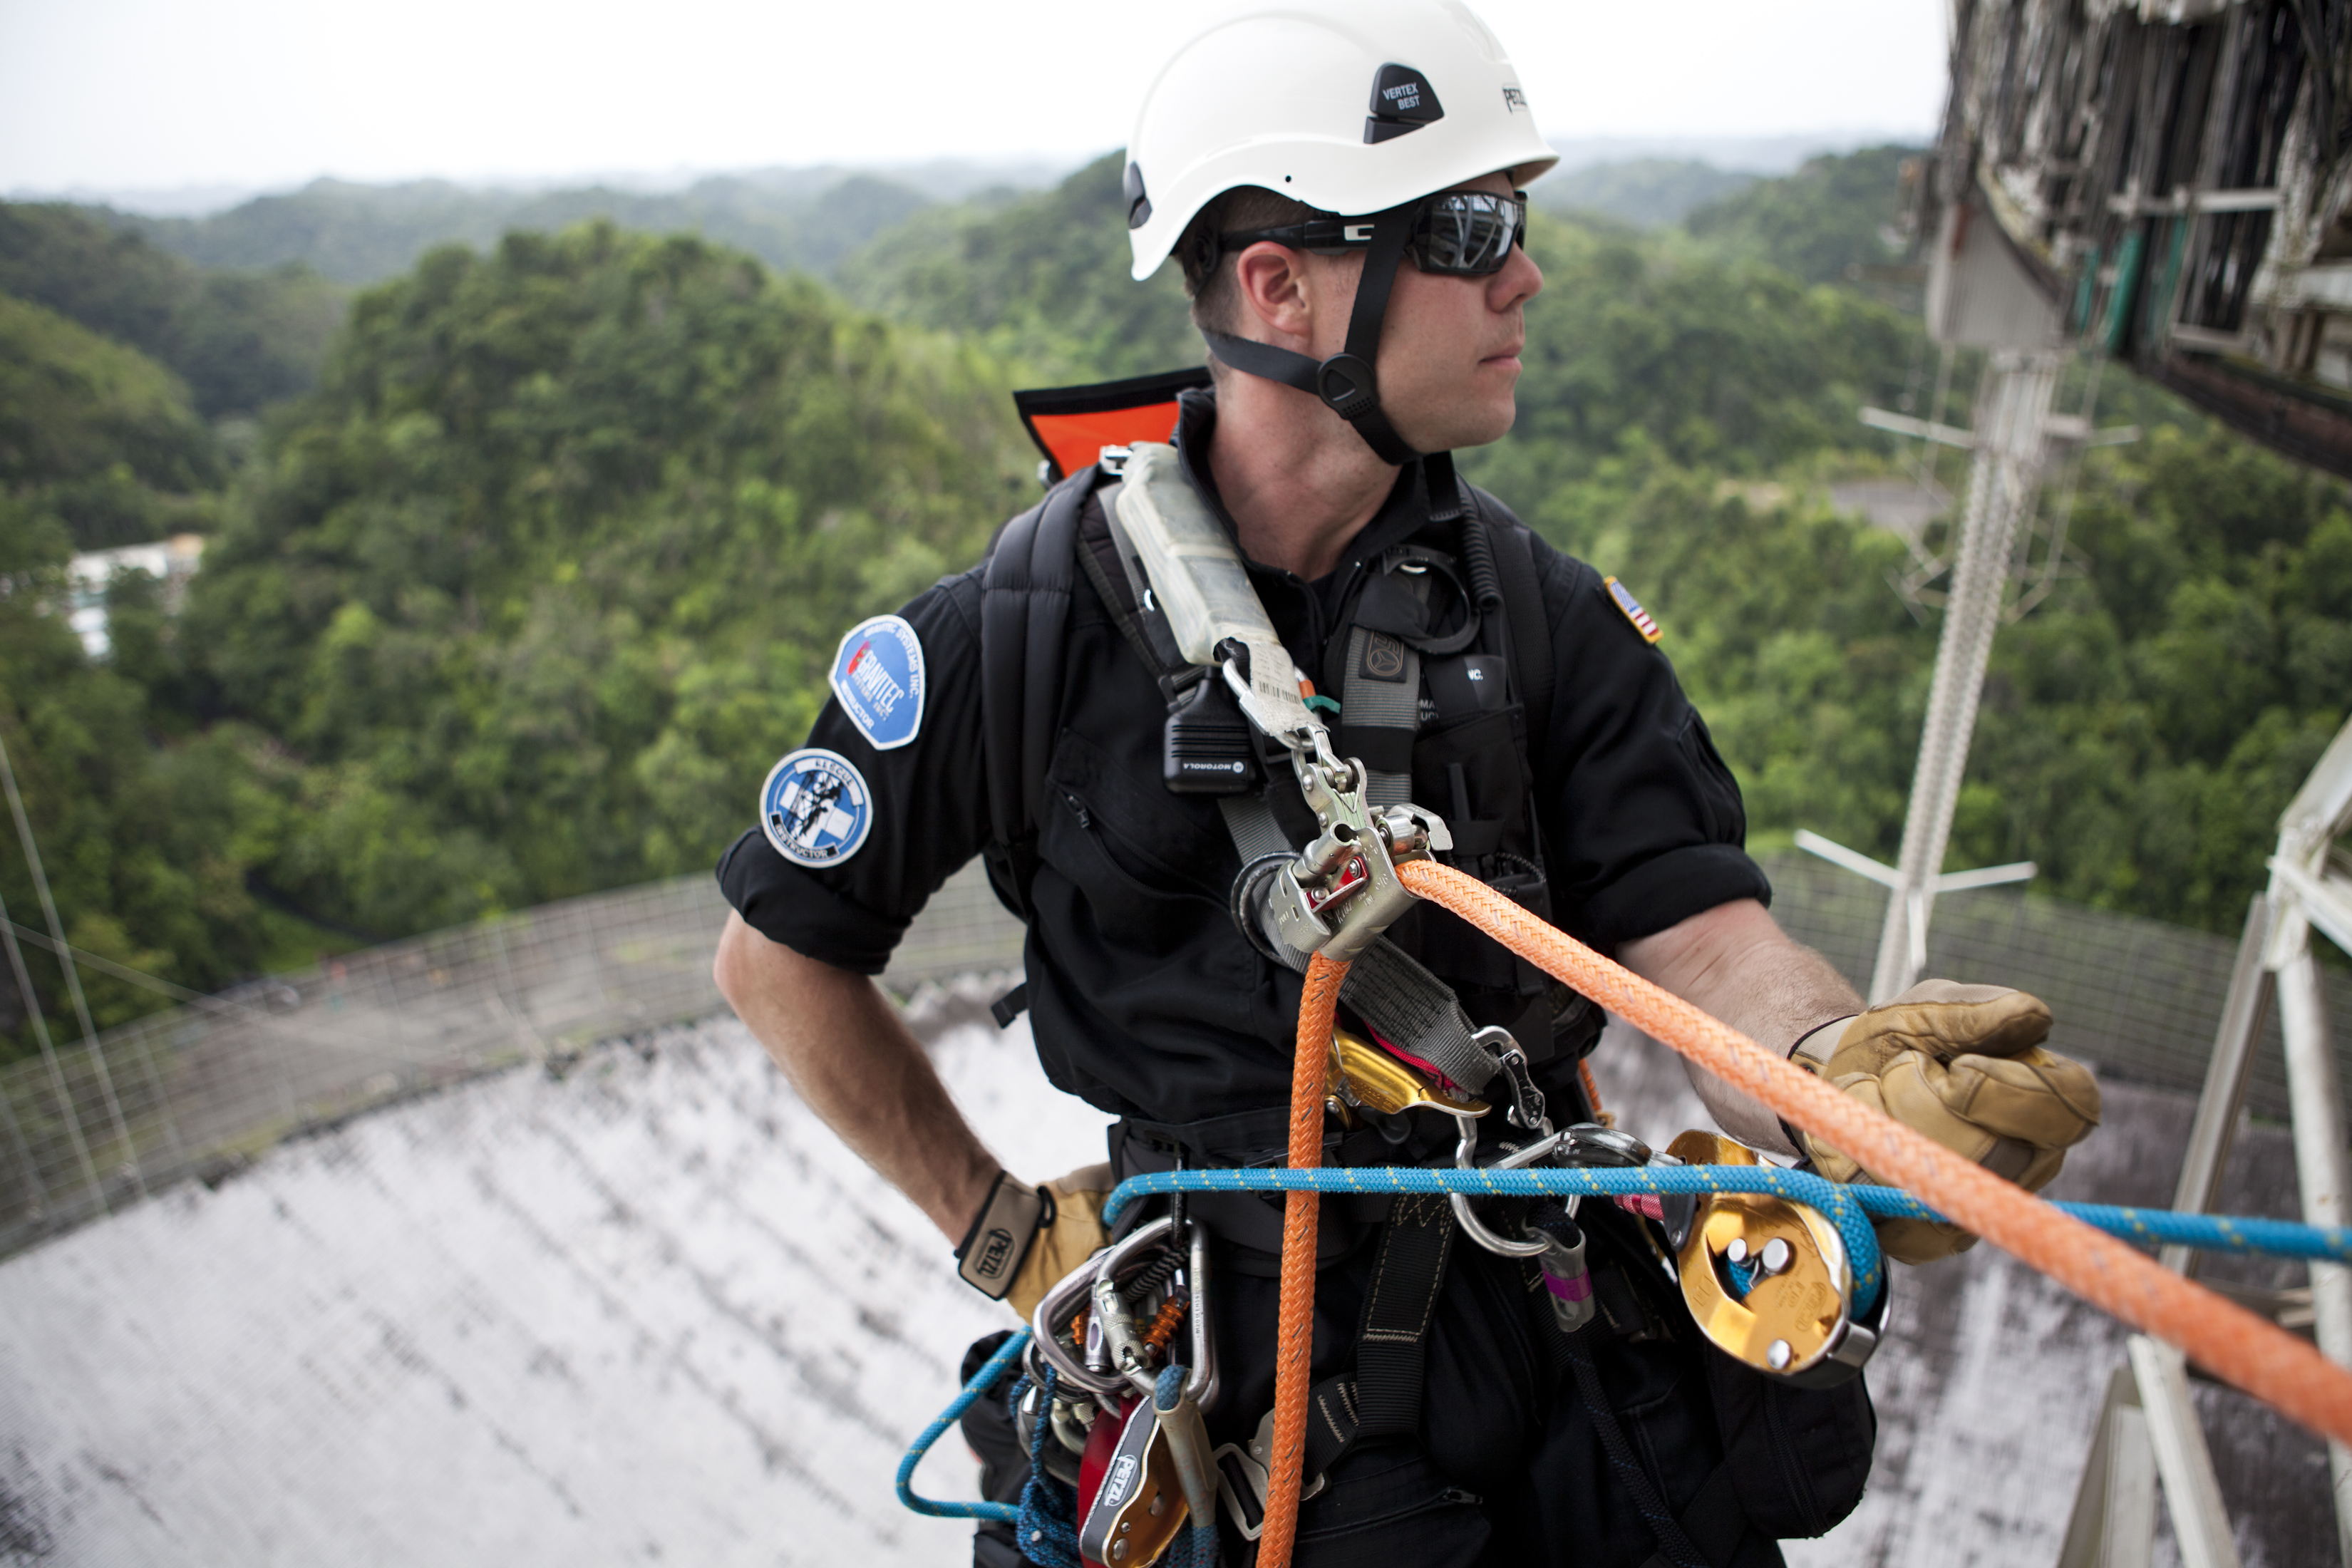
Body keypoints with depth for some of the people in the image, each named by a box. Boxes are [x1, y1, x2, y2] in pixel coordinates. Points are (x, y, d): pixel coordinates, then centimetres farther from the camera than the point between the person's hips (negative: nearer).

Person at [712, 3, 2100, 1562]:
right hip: (1245, 1374, -3)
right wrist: (1000, 1226, -2)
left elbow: (1698, 928, -13)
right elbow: (780, 952, -4)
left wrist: (1841, 1066, -36)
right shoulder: (1028, 631, -15)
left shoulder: (1546, 611, -5)